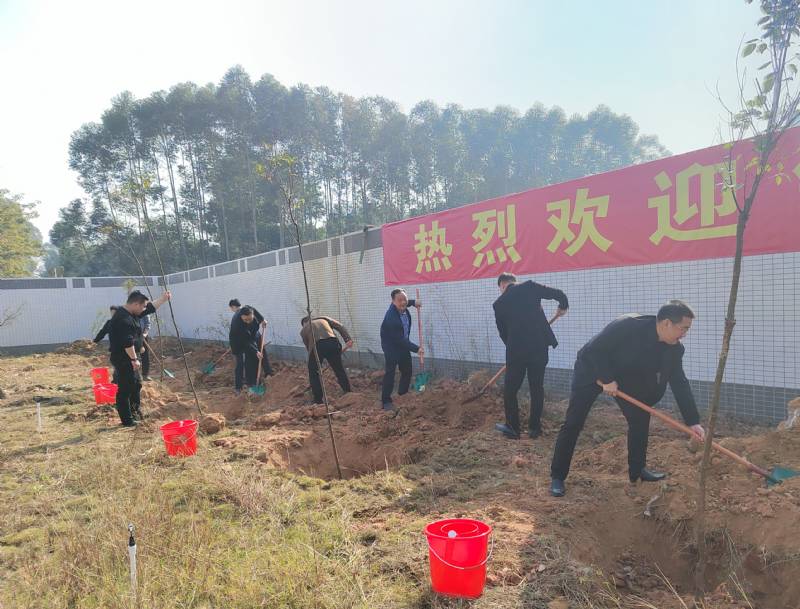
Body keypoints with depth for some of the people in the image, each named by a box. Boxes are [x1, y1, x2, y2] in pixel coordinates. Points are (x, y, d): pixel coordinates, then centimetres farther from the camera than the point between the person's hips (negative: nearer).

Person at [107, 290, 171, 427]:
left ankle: (135, 412, 34)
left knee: (136, 384, 21)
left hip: (129, 357, 11)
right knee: (125, 389, -3)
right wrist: (134, 359, -22)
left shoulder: (131, 313, 8)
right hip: (124, 359, -11)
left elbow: (151, 308, 21)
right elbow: (127, 342, -27)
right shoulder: (123, 319, -24)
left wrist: (163, 299, 19)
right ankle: (127, 420, 5)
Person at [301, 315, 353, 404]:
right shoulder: (324, 319, 31)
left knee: (313, 373, 18)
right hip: (333, 343, 1)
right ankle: (348, 394, 26)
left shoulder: (303, 330, 29)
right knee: (340, 370, 18)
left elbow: (308, 347, 27)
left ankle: (318, 400, 20)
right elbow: (340, 327, 14)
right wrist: (347, 339, 3)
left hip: (316, 346, -1)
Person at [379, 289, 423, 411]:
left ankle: (403, 395, 29)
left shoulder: (401, 307, -12)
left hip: (403, 343, 8)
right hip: (391, 346, -8)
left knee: (407, 371, 14)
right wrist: (416, 349, -28)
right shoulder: (391, 318, -35)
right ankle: (386, 401, 0)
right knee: (390, 372, -9)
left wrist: (414, 302, 3)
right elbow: (399, 340, -30)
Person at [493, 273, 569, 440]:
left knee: (510, 389, 13)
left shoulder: (499, 303, 6)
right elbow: (558, 294, 2)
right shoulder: (530, 287, 4)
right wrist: (563, 306, 23)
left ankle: (512, 427, 18)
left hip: (516, 349, -1)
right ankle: (534, 428, 20)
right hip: (539, 346, 1)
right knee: (537, 388, 13)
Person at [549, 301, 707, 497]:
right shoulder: (628, 326, -33)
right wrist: (606, 379, -26)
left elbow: (679, 383, -8)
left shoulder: (674, 348, -13)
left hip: (625, 376, 6)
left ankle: (637, 470, 19)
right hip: (591, 370, -6)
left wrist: (693, 421, -10)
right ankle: (557, 477, 1)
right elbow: (594, 349, -27)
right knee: (573, 424, -7)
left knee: (640, 418, -1)